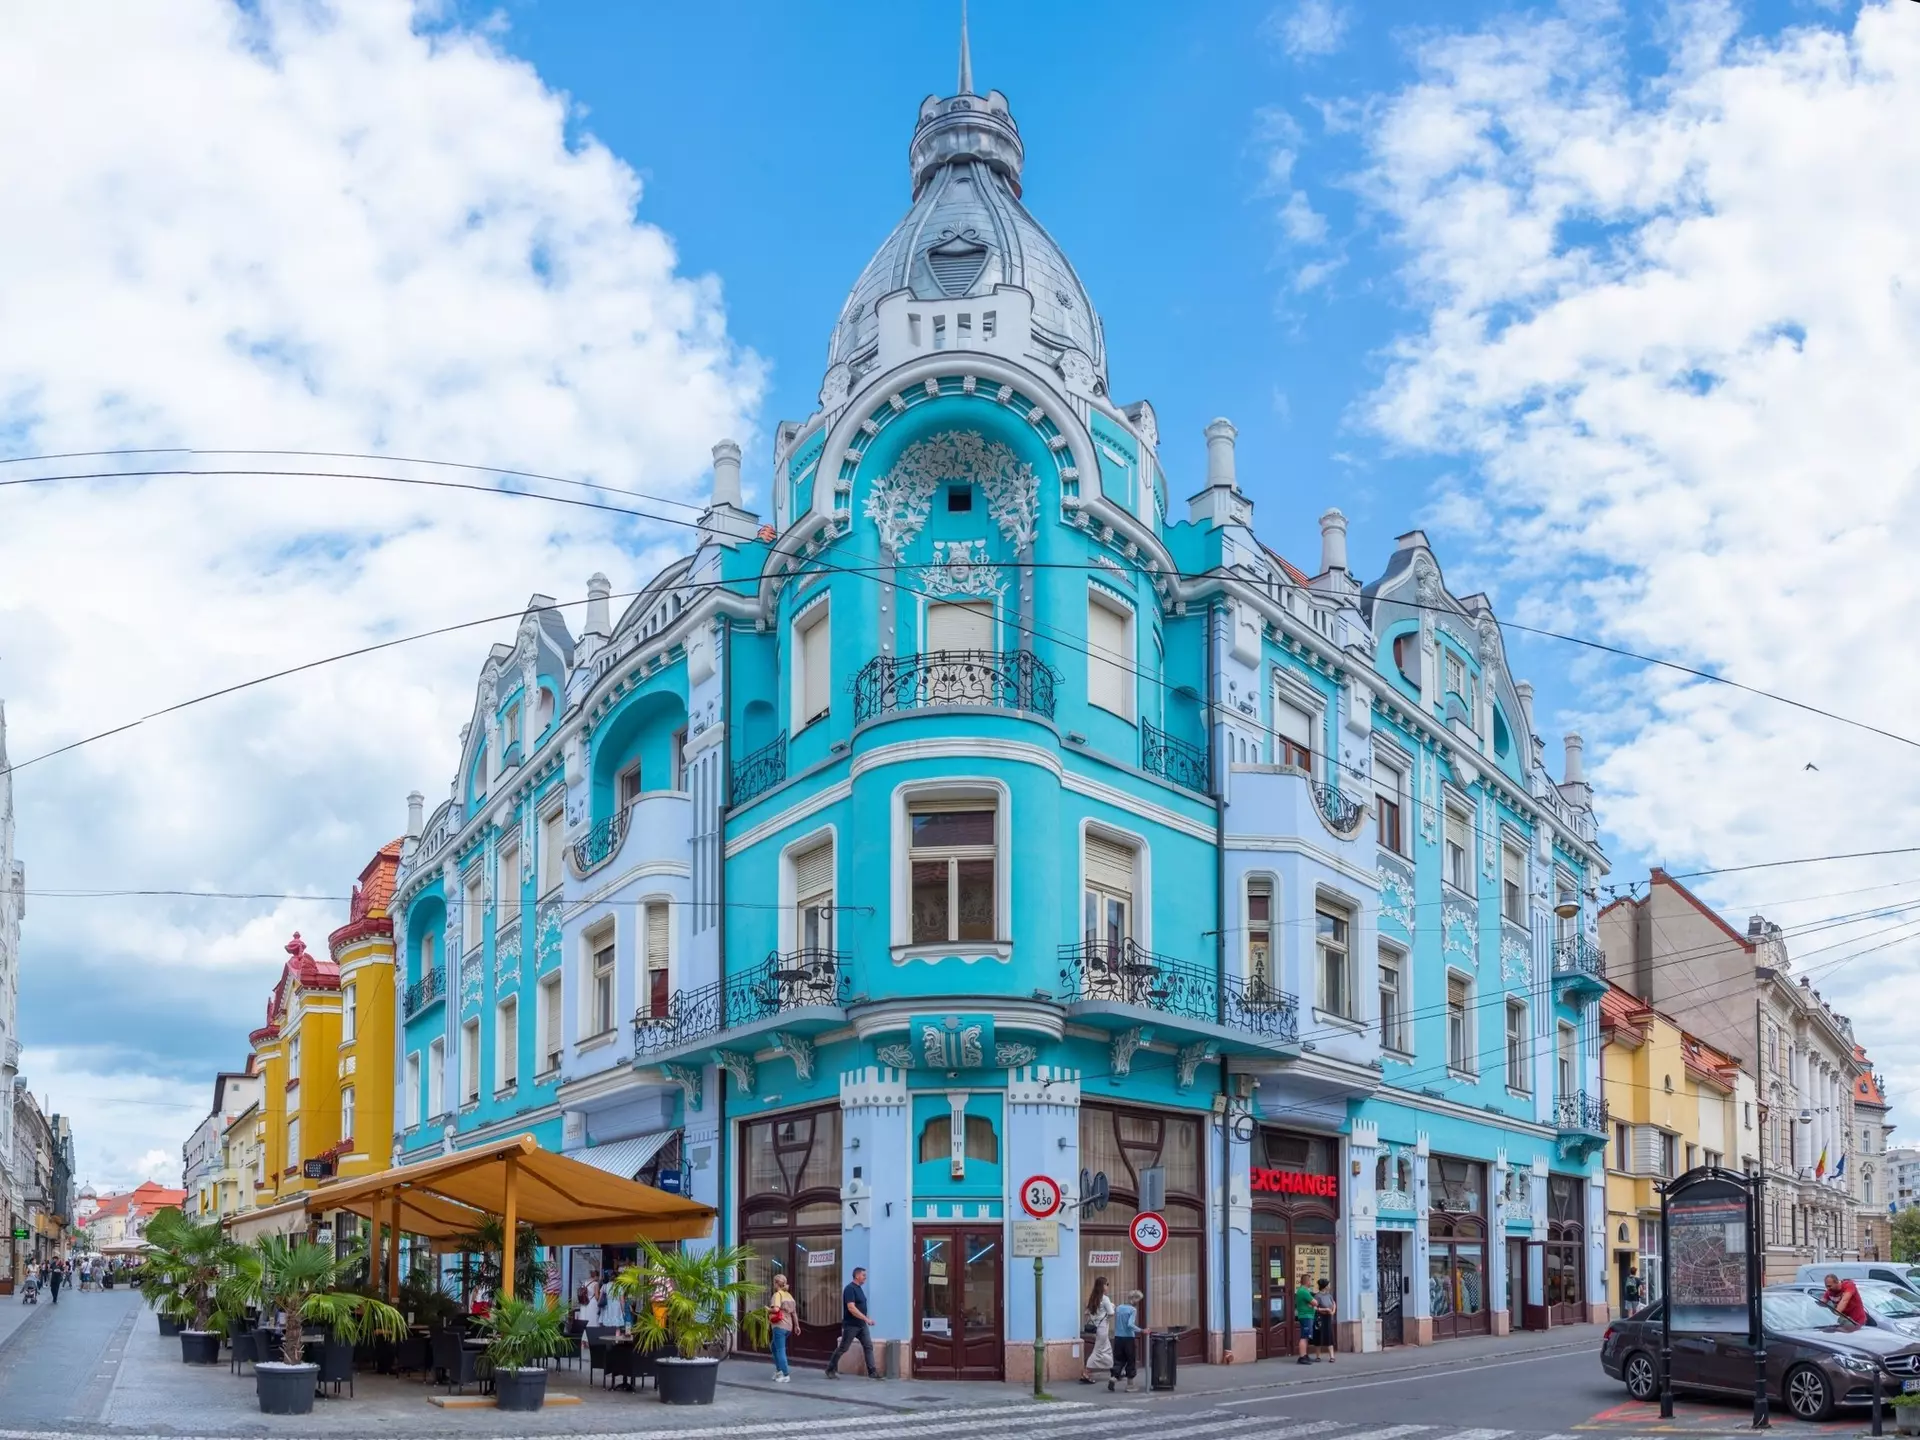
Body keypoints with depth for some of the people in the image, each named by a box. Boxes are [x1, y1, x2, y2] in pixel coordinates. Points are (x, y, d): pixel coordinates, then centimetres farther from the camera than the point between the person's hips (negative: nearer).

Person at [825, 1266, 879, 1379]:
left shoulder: (859, 1288, 12)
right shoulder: (850, 1289, -16)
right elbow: (851, 1308, -25)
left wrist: (866, 1319, 16)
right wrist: (866, 1318, -26)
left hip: (862, 1325, 8)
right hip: (851, 1325, -8)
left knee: (868, 1346, 0)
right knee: (843, 1348, 1)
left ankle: (872, 1372, -2)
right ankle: (831, 1370, 15)